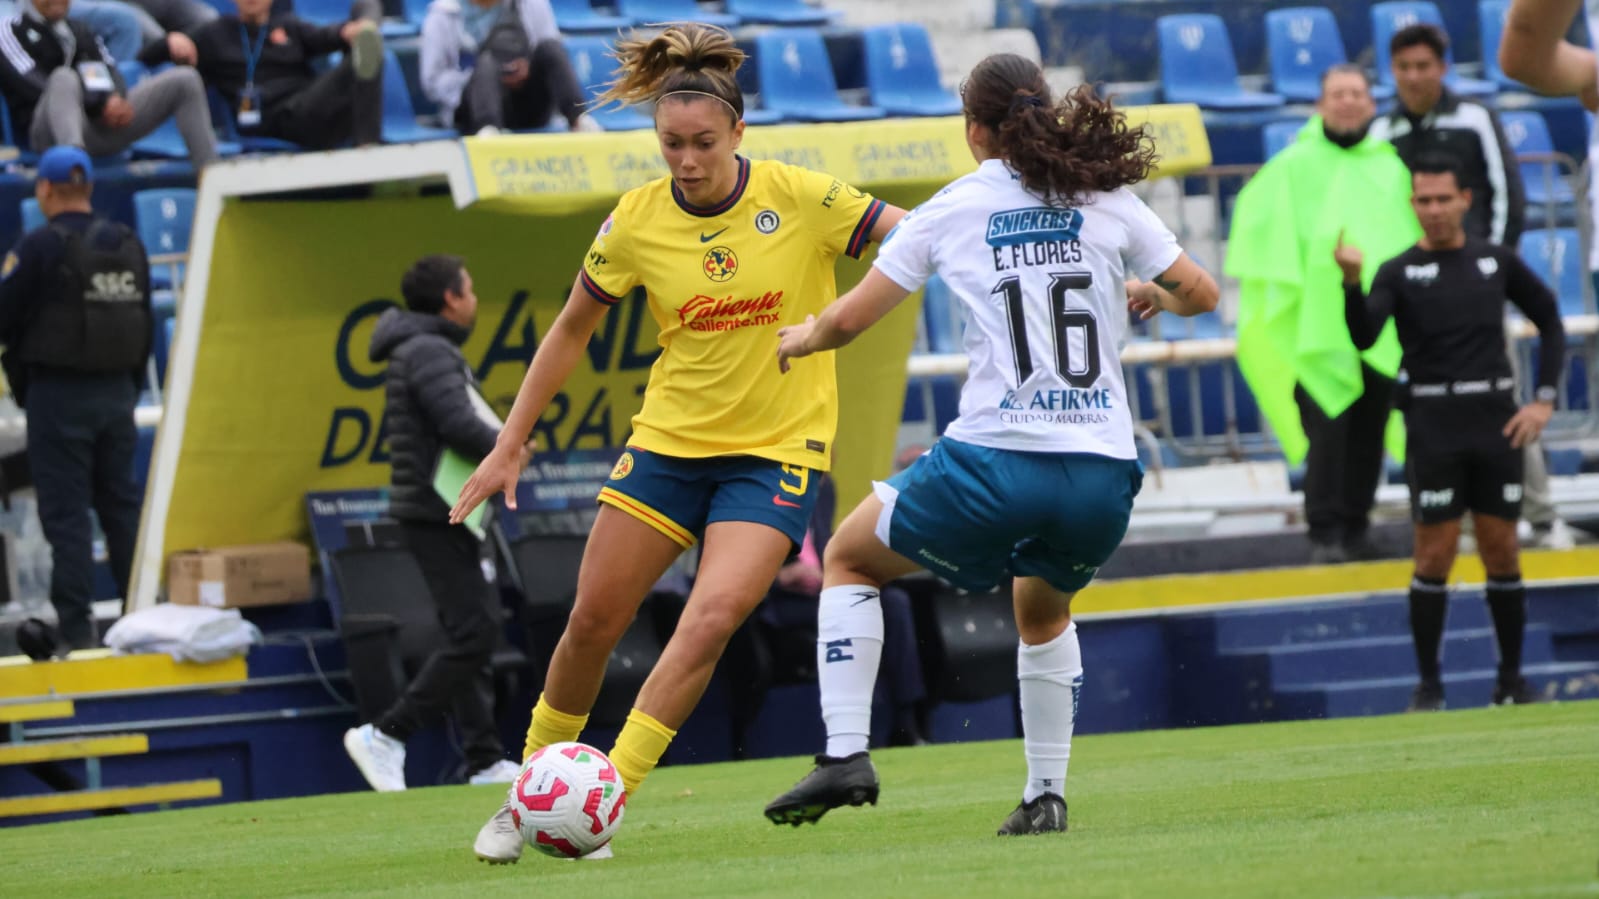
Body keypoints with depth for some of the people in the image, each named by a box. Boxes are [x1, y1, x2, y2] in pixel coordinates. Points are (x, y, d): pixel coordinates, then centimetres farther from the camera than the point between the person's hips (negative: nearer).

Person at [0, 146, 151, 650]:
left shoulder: (40, 247, -14)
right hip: (116, 393, 6)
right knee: (121, 503, 13)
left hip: (59, 396, -6)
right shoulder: (128, 246, 5)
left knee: (66, 510, -2)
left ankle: (75, 622, -5)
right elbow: (145, 327, 12)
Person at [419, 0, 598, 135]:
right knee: (487, 62, -34)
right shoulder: (443, 16, -3)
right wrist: (489, 78, -17)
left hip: (529, 109, 3)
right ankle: (488, 129, -61)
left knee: (549, 47, -22)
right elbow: (434, 82, -4)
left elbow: (554, 57, 8)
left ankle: (579, 120, -37)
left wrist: (528, 68, -15)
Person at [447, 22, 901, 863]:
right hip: (669, 439, 3)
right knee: (592, 619, 1)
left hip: (775, 450, -2)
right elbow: (570, 331, 8)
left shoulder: (799, 198, -13)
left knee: (712, 617, -20)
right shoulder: (637, 222, -6)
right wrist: (508, 447, 8)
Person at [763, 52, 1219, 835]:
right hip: (1102, 474, 3)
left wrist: (801, 338, 26)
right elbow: (1201, 294, 14)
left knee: (848, 559, 20)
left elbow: (850, 319, 4)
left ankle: (846, 754, 6)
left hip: (995, 461, -3)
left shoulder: (952, 210, 3)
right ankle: (1046, 795, 25)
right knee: (1043, 612, 34)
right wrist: (1148, 293, 36)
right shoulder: (1106, 198, 8)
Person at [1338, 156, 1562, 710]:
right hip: (1433, 427, -2)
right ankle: (1428, 685, 2)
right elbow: (1363, 337, -18)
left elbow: (1550, 323, 17)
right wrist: (1353, 283, -36)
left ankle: (1512, 680, 13)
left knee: (1501, 552, 4)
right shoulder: (1400, 272, -1)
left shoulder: (1497, 263, 7)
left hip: (1495, 421, 2)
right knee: (1435, 556, -4)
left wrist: (1544, 400, 6)